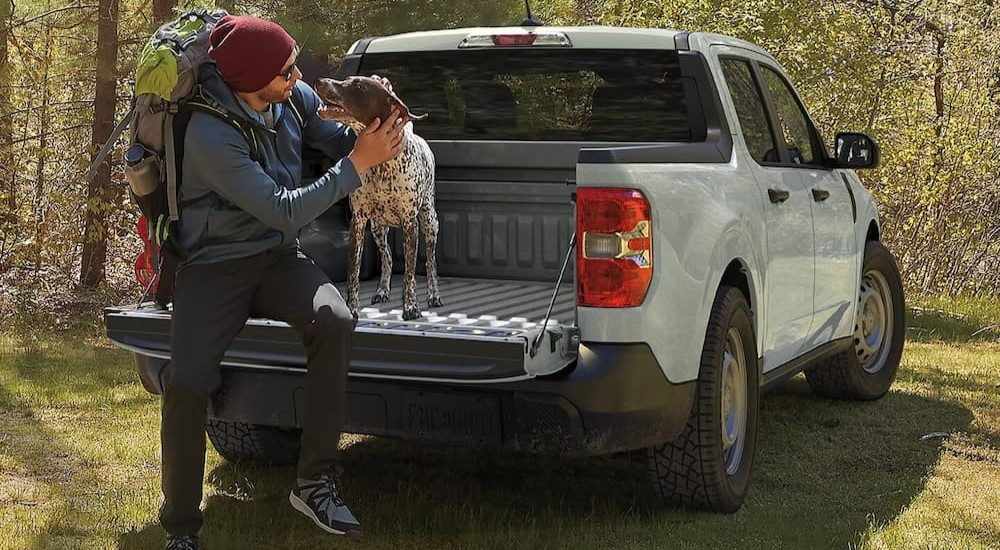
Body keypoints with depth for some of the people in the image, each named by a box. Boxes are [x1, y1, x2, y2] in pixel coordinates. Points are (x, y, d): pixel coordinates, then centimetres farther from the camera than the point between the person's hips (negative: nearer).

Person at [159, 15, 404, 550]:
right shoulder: (210, 134, -24)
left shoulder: (295, 97, -4)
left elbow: (336, 138, 11)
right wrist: (357, 164, -22)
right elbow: (285, 212, -24)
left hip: (277, 257, 5)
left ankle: (315, 481, -17)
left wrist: (372, 137, -13)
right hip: (214, 265, -4)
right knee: (186, 382, -26)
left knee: (335, 321, -28)